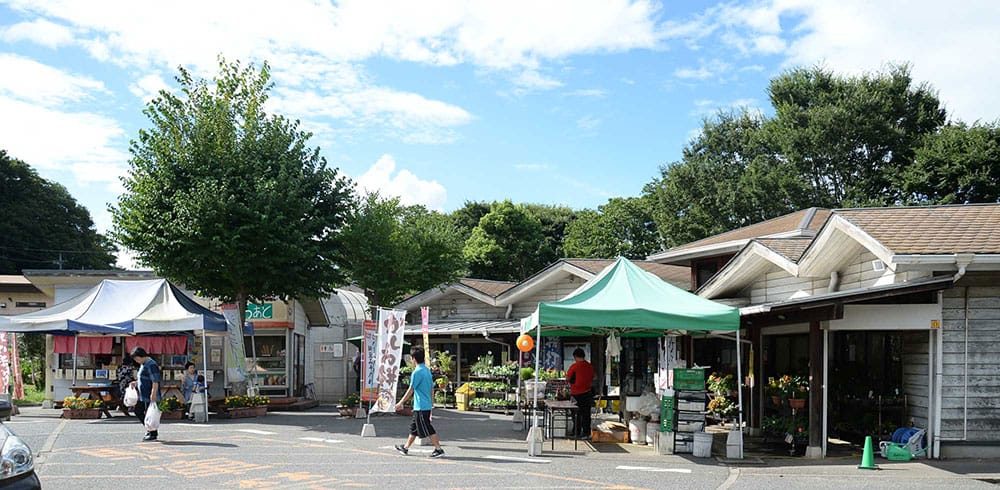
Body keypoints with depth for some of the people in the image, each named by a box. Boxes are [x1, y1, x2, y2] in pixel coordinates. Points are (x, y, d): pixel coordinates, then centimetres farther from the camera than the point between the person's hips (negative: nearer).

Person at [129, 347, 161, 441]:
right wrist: (136, 382, 15)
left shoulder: (151, 365, -18)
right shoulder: (143, 364, 14)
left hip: (150, 396, -11)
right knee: (138, 411, 16)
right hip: (143, 395, 11)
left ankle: (153, 434, 8)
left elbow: (155, 381, -23)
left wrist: (153, 394, -28)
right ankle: (150, 430, 25)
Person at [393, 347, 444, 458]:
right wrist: (432, 402, 22)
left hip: (421, 407, -9)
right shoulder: (427, 370, 10)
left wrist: (401, 403, -7)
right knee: (414, 427, 17)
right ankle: (406, 448, 27)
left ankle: (439, 449, -3)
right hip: (427, 405, 9)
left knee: (428, 430, -4)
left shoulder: (417, 372, -16)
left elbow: (411, 390, -14)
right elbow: (432, 388, 14)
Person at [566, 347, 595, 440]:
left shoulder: (574, 366, -14)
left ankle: (576, 433, 13)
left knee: (577, 414, 8)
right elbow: (592, 379, 12)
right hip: (587, 392, 4)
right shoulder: (590, 366, 1)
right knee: (586, 414, 9)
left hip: (576, 393, -4)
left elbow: (567, 379, -6)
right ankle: (586, 433, 10)